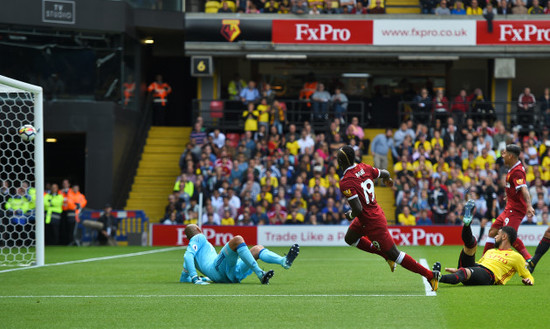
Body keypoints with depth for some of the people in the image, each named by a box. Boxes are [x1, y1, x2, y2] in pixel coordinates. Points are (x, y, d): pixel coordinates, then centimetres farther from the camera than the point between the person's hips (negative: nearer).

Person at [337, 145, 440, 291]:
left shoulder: (345, 183, -26)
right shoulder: (363, 168, -4)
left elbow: (358, 210, -30)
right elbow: (384, 173, 12)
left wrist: (351, 215, -6)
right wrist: (388, 179, 37)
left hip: (372, 223, -9)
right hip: (376, 212, 9)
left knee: (394, 254, 1)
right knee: (350, 239, 27)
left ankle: (430, 275, 4)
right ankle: (386, 256, 27)